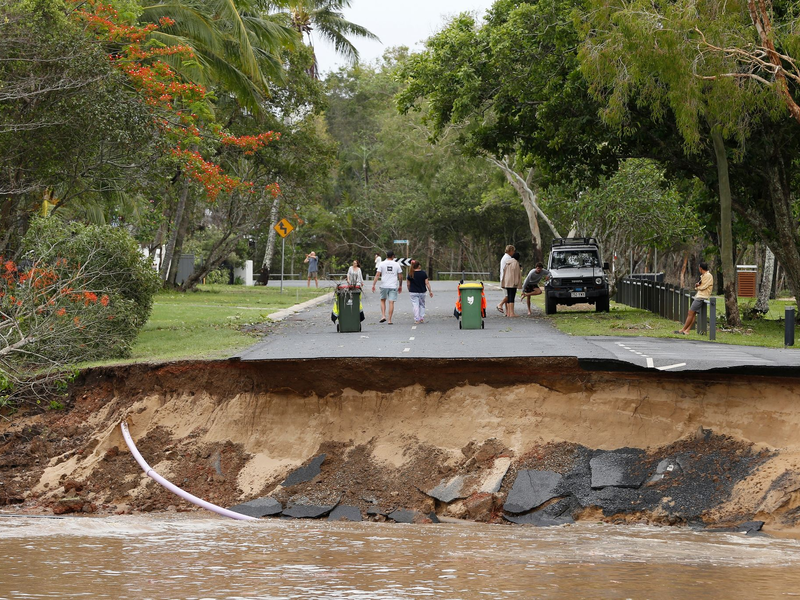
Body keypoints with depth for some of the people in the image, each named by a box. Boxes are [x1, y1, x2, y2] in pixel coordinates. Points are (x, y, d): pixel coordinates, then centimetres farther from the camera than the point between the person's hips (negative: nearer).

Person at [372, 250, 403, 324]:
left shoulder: (382, 264, 0)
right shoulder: (396, 265, 3)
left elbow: (377, 275, -6)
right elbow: (400, 276, 7)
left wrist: (373, 284, -5)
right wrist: (400, 286, 18)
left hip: (384, 286, 0)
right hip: (393, 286, 0)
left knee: (383, 301, 18)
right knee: (391, 302, 0)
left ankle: (383, 316, 3)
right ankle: (389, 320, -3)